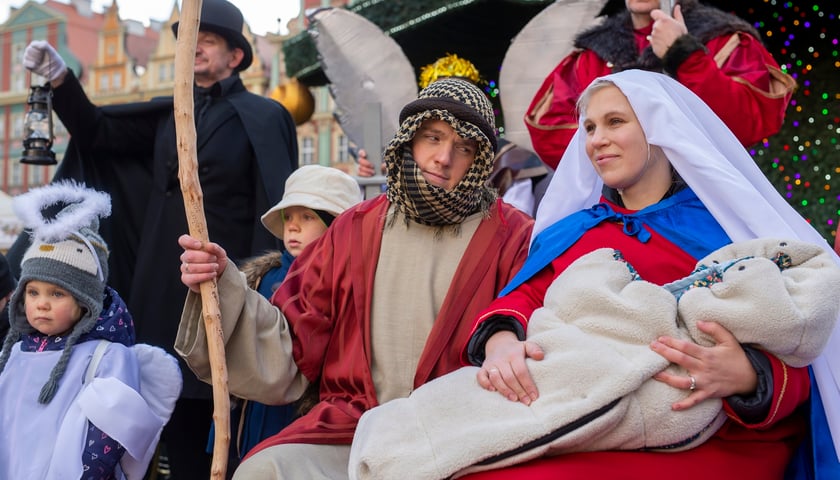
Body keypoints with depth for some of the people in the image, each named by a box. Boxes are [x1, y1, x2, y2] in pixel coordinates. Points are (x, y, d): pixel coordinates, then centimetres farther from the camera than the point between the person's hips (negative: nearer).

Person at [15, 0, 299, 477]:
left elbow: (277, 207, -8)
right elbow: (97, 130, 8)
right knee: (177, 409, 9)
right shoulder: (167, 115, 15)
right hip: (163, 286, 5)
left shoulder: (264, 118, -2)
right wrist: (60, 78, -8)